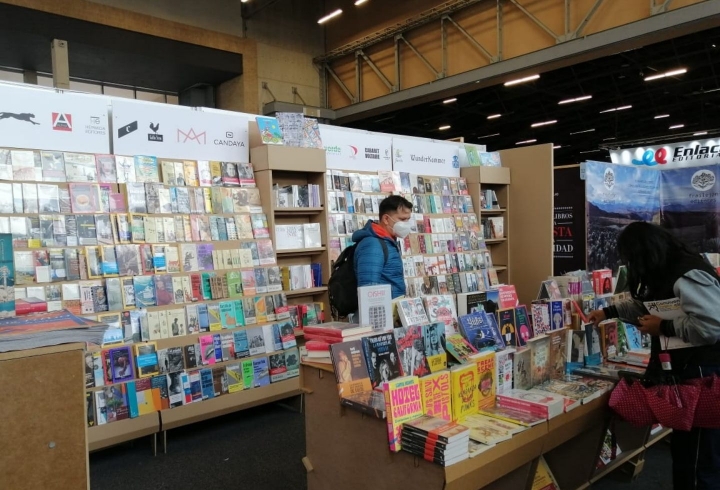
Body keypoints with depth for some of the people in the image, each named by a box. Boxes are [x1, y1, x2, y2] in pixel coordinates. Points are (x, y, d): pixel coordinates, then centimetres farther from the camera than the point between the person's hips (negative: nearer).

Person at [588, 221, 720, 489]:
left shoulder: (688, 276, -23)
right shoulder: (667, 273, 11)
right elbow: (645, 305, 28)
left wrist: (663, 327, -19)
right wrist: (608, 312, 23)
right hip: (686, 369, 11)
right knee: (683, 449, 22)